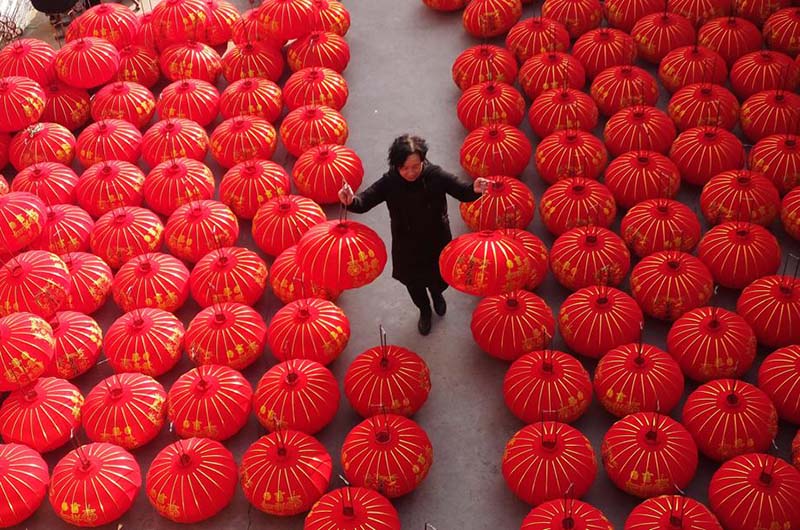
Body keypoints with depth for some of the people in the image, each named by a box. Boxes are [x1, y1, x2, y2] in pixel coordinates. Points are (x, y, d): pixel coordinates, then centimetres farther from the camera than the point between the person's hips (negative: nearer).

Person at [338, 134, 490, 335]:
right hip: (407, 247, 0)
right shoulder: (389, 182, -25)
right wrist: (351, 200, -51)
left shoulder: (436, 175, -25)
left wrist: (475, 189, -46)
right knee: (413, 282, 24)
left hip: (437, 242, 0)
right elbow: (365, 201, -27)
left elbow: (462, 192, -22)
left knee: (439, 279, 24)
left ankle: (437, 295, 65)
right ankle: (424, 310, 59)